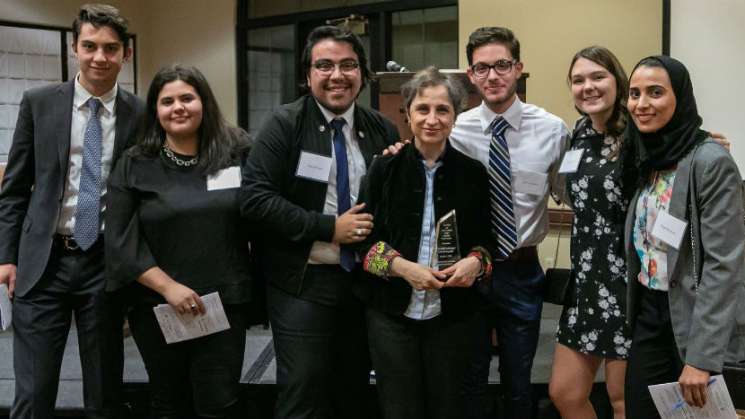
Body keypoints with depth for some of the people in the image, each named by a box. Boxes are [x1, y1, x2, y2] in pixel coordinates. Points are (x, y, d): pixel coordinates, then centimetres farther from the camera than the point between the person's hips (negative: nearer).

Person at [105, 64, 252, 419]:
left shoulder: (237, 153, 2)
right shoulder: (133, 166, 0)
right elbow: (120, 241, -5)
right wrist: (168, 287, -13)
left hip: (224, 304, 0)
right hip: (157, 307, 1)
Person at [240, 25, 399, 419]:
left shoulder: (382, 130, 6)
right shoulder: (284, 124, -7)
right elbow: (254, 198, -15)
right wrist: (329, 227, -18)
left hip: (365, 278, 4)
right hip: (302, 282, -4)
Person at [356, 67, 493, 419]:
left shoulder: (472, 172, 1)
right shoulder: (384, 169, -1)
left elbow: (486, 237, 9)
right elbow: (363, 238, 0)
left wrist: (476, 261, -12)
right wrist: (401, 266, -16)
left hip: (453, 314, 1)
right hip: (392, 311, -1)